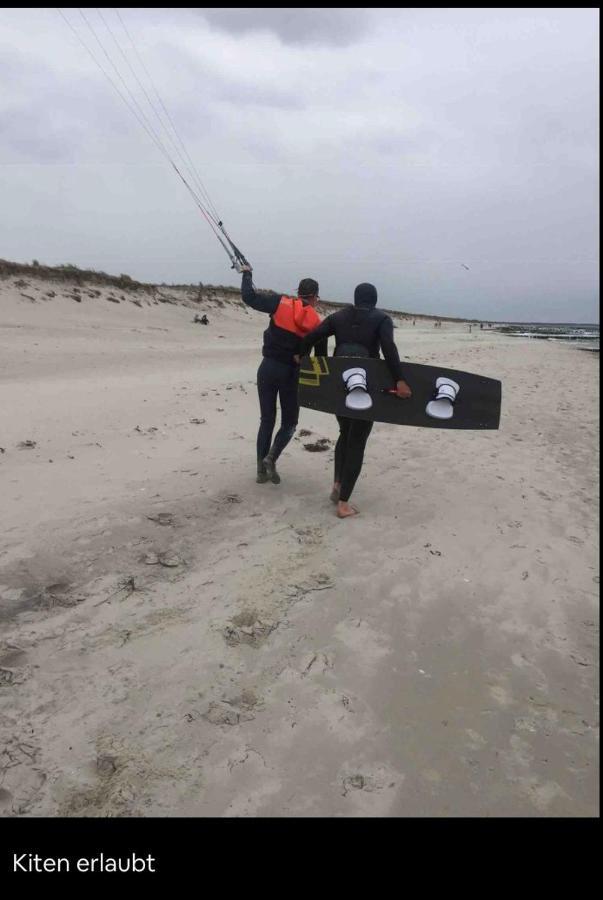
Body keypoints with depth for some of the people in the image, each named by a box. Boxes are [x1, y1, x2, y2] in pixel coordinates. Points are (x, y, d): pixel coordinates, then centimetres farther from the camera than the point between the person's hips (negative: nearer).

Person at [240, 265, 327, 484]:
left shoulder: (281, 304, -4)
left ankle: (262, 470, 11)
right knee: (289, 422, 15)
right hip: (291, 373, -1)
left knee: (266, 420, 12)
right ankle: (271, 457, -8)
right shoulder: (317, 324, -2)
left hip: (268, 368, 2)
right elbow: (321, 358, 3)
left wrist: (247, 273, 12)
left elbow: (249, 297, -5)